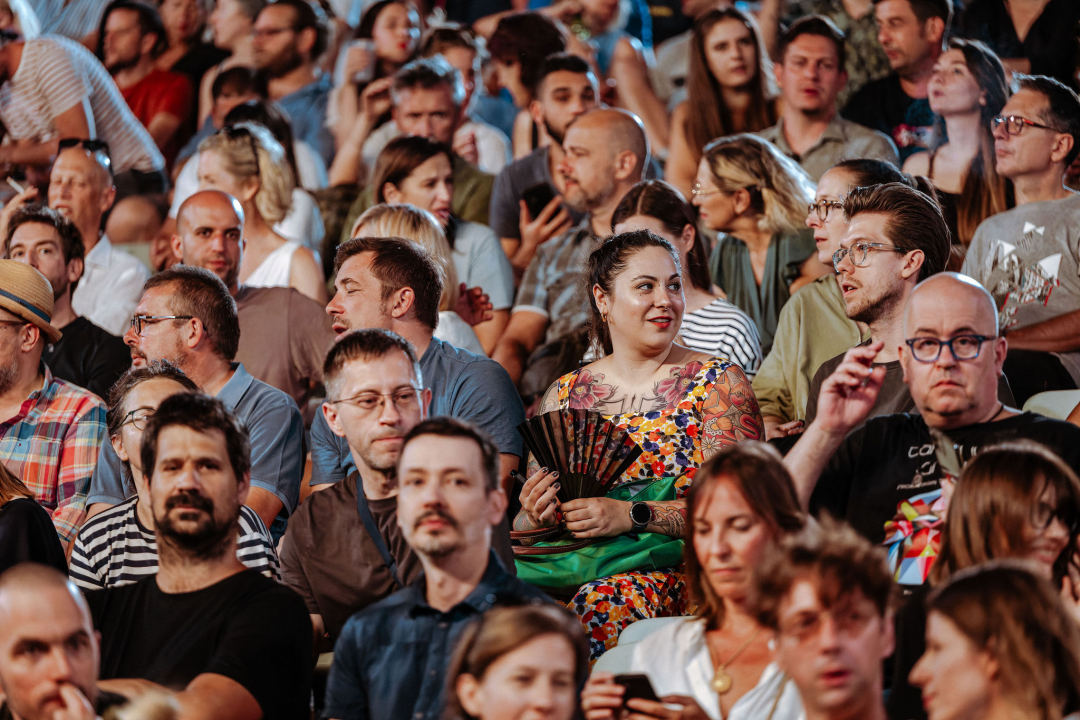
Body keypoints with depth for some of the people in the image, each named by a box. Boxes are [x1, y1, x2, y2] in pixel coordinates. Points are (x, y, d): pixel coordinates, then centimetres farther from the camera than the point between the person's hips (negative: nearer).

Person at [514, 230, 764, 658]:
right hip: (569, 559, 3)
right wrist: (536, 515, -8)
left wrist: (630, 516, -19)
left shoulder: (717, 382, 7)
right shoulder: (565, 394, 17)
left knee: (600, 606, -37)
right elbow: (524, 519, 18)